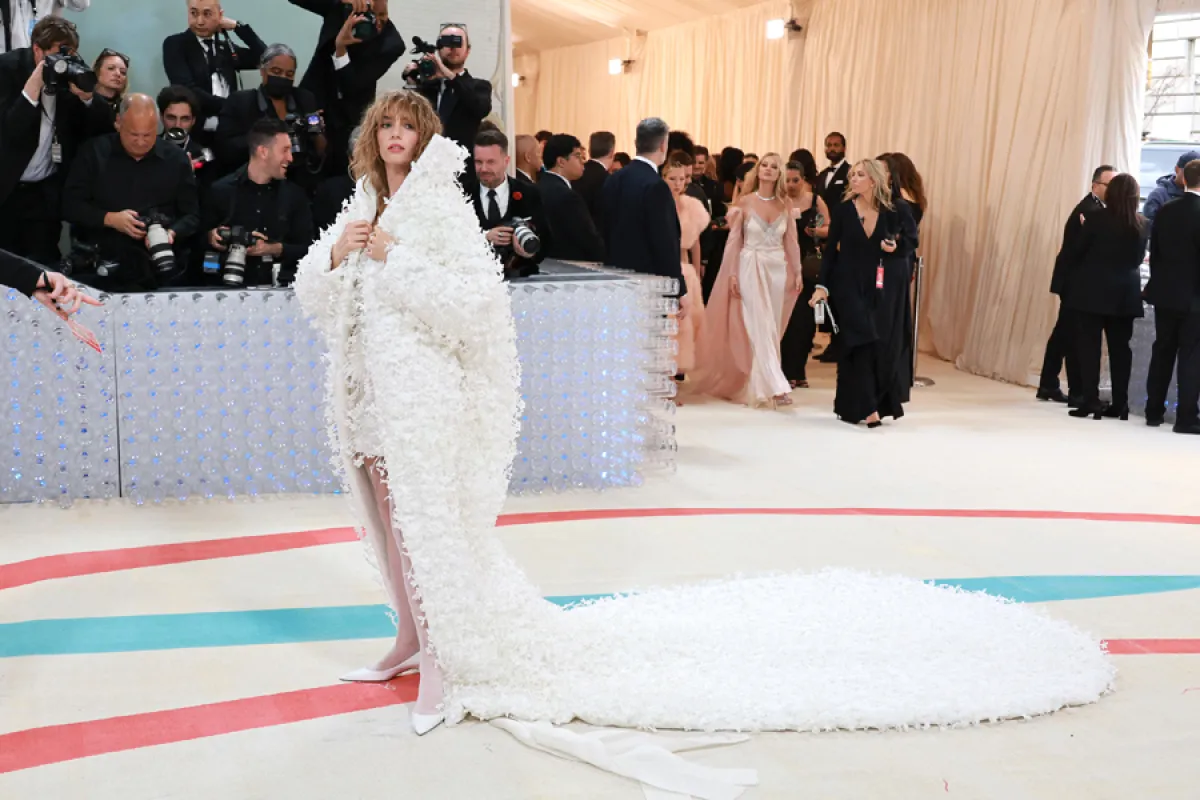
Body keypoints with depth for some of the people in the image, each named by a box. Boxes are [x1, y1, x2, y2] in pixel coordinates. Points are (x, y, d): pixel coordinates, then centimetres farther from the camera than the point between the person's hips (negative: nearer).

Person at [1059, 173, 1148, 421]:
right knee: (1120, 347, 8)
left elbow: (1075, 251, -5)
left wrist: (1067, 280, 9)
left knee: (1089, 345, 1)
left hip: (1092, 290, -3)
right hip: (1125, 293, 4)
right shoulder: (1142, 224, 0)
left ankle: (1090, 401, -4)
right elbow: (1138, 258, 9)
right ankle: (1119, 404, 9)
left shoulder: (1096, 217, -10)